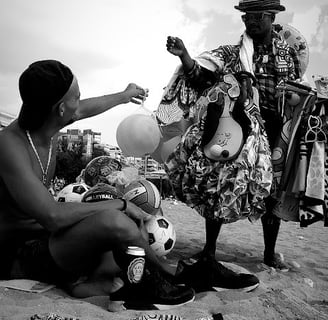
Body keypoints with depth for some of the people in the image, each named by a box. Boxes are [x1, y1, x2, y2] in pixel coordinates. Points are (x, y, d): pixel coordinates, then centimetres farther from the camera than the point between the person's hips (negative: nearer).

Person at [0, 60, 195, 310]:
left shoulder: (49, 121, -3)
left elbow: (86, 108, 19)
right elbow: (52, 216, -34)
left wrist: (124, 96, 36)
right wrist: (120, 204, -25)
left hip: (45, 237, 9)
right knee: (113, 222, -32)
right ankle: (164, 275, -7)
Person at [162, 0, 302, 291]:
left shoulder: (289, 53, 11)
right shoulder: (229, 54, 3)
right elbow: (199, 76, -10)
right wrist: (184, 55, -28)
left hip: (273, 135, 3)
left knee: (273, 193, 11)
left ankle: (270, 252, 31)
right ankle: (209, 250, 4)